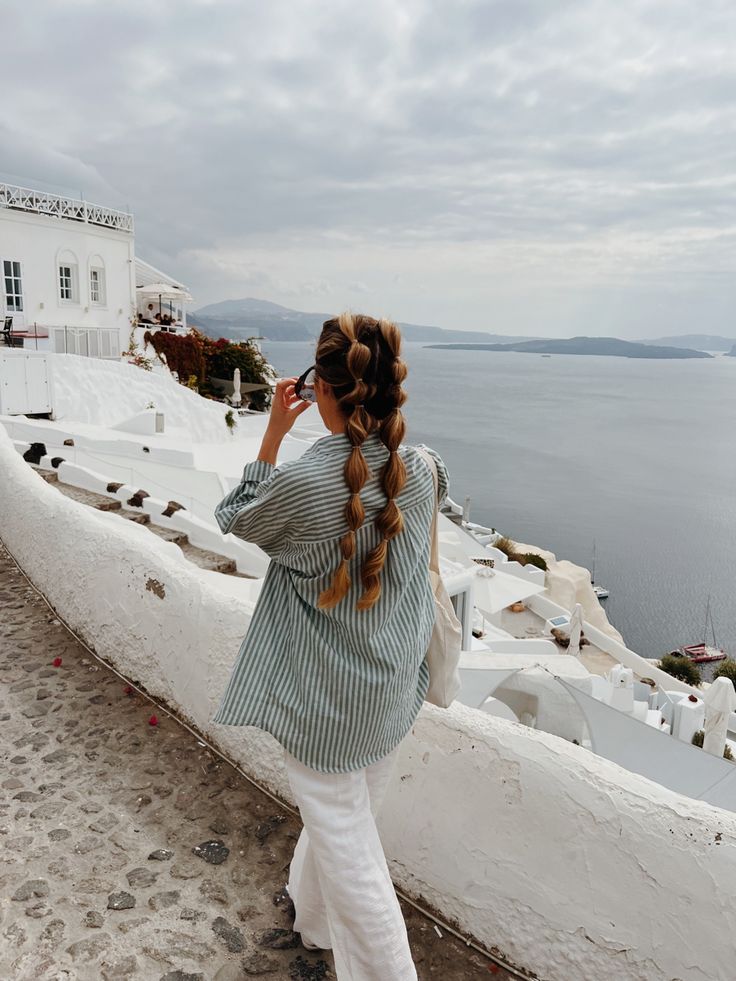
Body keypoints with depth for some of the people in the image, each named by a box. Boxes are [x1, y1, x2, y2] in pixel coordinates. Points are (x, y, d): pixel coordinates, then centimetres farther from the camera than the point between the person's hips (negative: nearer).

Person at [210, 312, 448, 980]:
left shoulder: (300, 481, -26)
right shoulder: (422, 471, -11)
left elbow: (235, 518, -4)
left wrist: (274, 431, -5)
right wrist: (379, 418, 5)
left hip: (323, 704, -6)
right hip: (395, 691, 7)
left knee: (350, 858, 11)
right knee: (353, 816, 29)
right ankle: (313, 916, 56)